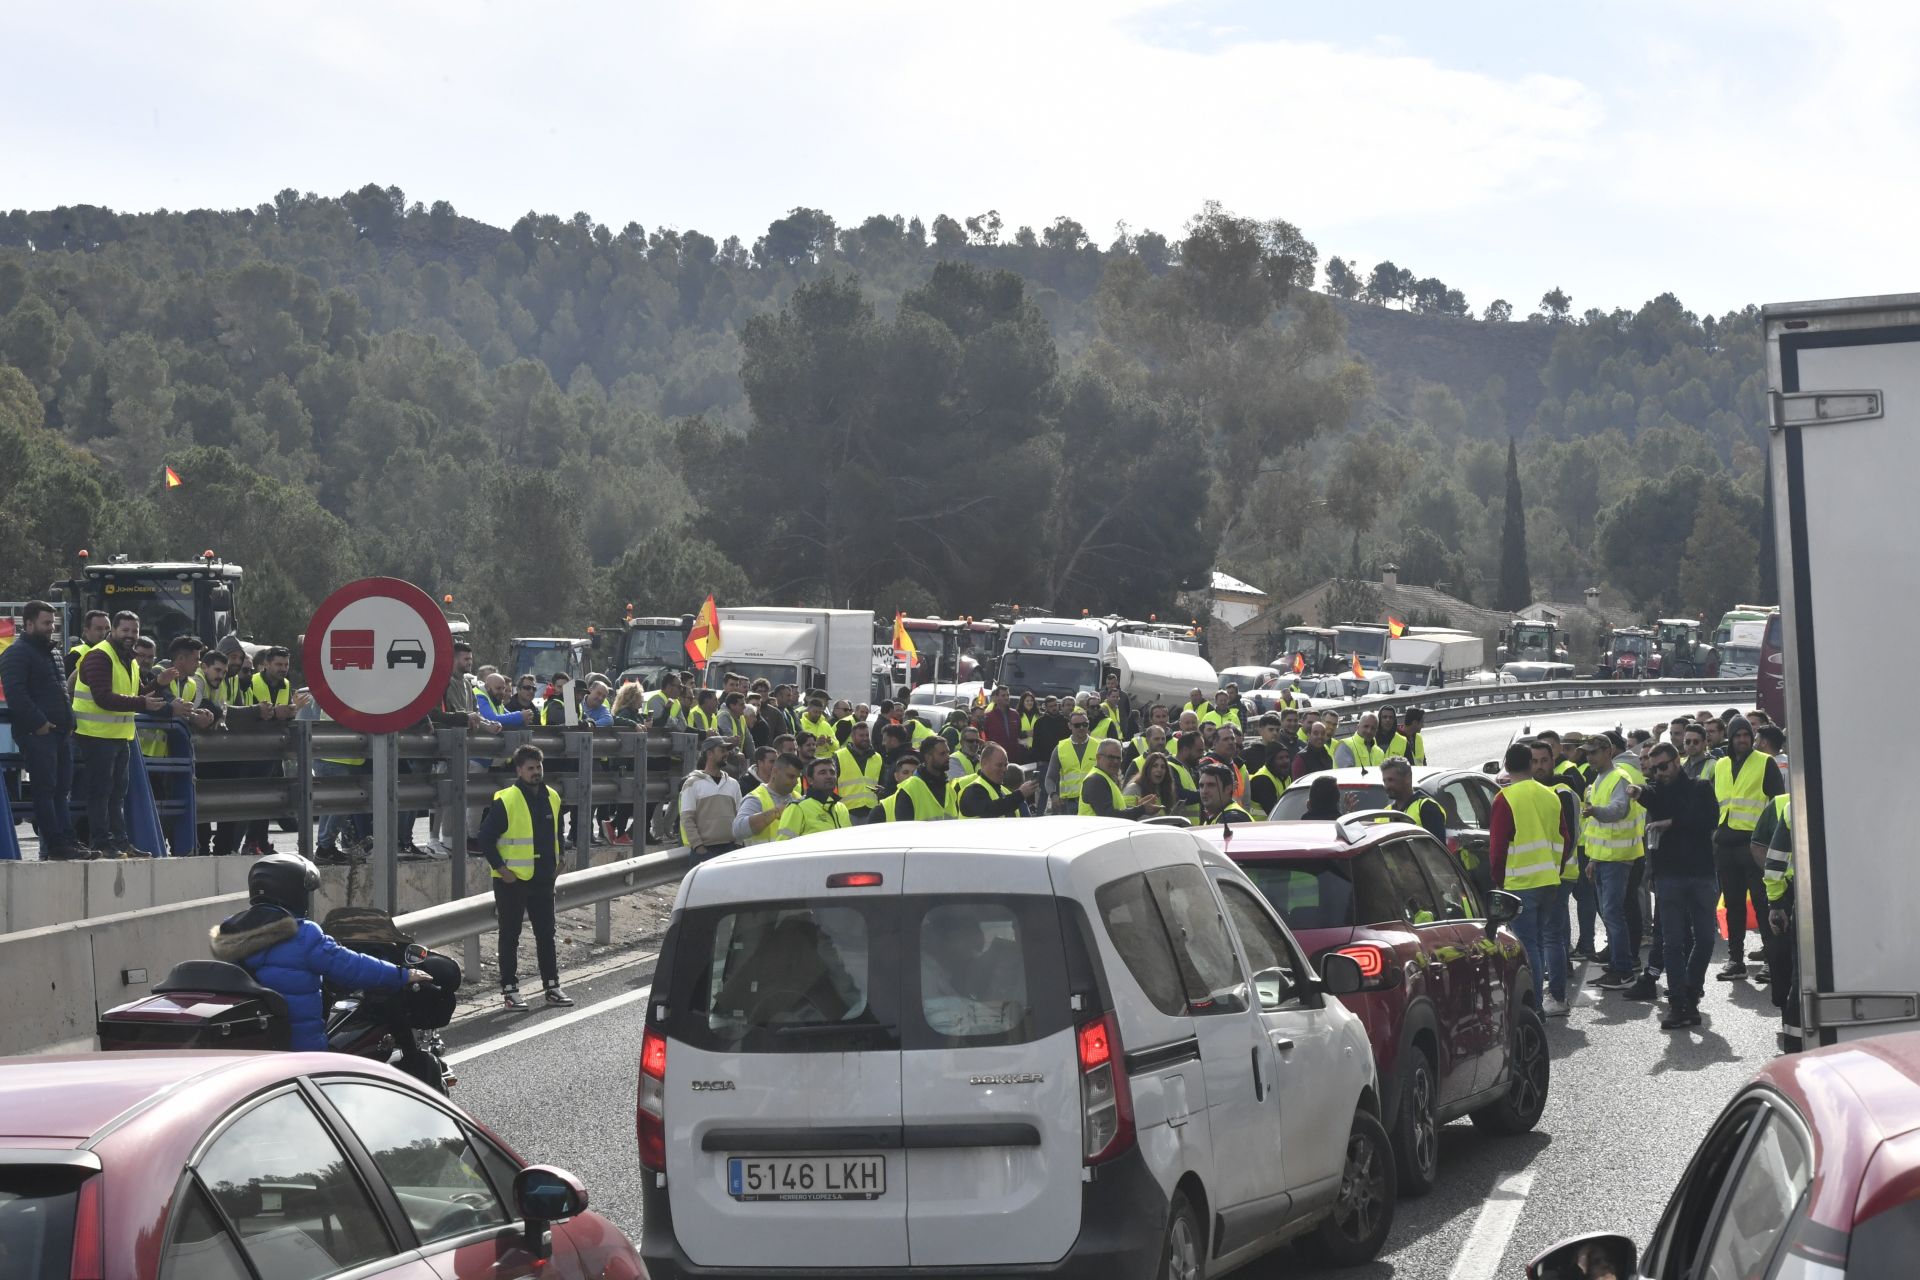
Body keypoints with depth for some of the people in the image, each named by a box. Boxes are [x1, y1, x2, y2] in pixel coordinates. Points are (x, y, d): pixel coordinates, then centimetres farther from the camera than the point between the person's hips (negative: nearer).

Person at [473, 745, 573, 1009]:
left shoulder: (552, 798, 7)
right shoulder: (505, 801, -14)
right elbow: (485, 838, -12)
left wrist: (557, 862, 14)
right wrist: (500, 868, -14)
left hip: (543, 879, 6)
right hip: (512, 880, -6)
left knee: (546, 933, 10)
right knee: (510, 935, 4)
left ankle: (552, 986, 17)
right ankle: (509, 990, 9)